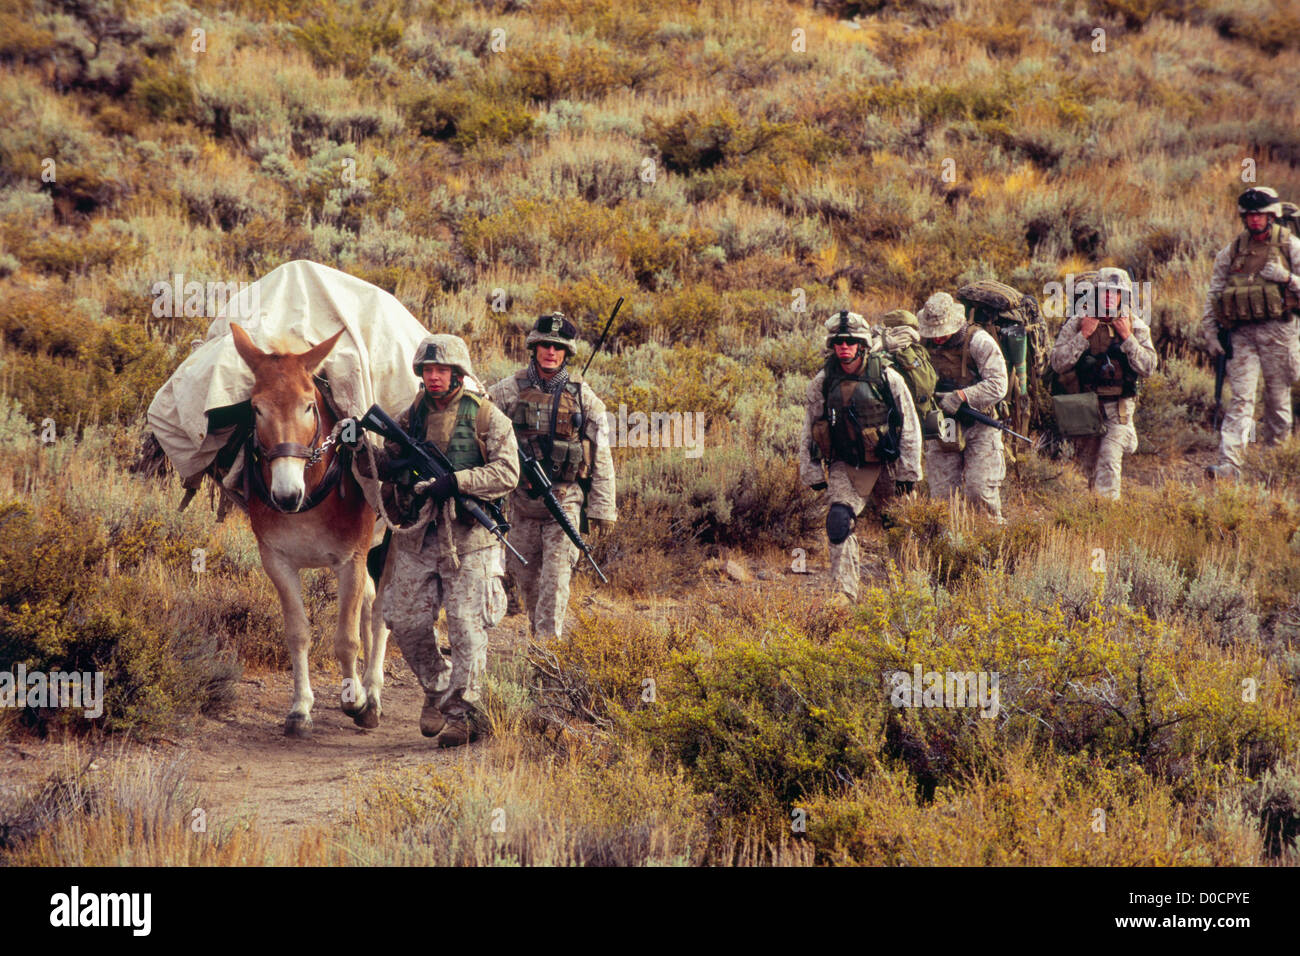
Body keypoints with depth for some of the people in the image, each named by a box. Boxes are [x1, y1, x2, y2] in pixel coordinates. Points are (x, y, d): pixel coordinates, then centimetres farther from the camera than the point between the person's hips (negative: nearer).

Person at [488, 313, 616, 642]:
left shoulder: (582, 396, 0)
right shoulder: (509, 390, 2)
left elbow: (601, 456, 3)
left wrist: (602, 508, 1)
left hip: (564, 501, -2)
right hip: (522, 500, 2)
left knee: (556, 578, -10)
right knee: (525, 574, 11)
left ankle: (547, 644, -12)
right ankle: (536, 632, 29)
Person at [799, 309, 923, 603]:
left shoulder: (888, 379, -9)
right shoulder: (821, 383, -3)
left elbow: (910, 428, -3)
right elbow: (809, 433, 7)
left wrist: (907, 474, -3)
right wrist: (813, 474, 5)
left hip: (885, 467, 0)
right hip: (845, 467, 0)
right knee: (838, 521, -21)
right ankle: (843, 593, -23)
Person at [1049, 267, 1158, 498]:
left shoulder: (1135, 326, 0)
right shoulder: (1077, 323, -2)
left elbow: (1148, 367, -7)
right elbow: (1058, 362, -10)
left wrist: (1127, 338, -14)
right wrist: (1083, 336, -16)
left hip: (1118, 407, -2)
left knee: (1109, 461, -16)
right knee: (1087, 462, 13)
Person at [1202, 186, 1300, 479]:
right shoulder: (1231, 252, 8)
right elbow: (1212, 295, 13)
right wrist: (1210, 334, 6)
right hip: (1241, 333, 1)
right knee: (1241, 399, -8)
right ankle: (1229, 463, -16)